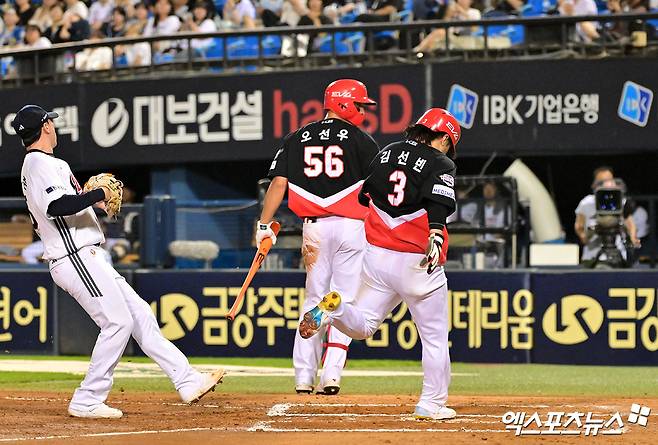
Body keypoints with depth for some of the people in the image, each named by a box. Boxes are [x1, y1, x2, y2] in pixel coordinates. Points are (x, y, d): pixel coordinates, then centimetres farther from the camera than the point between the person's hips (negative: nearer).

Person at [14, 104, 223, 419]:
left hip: (87, 259, 11)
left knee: (140, 314, 7)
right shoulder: (40, 163, -11)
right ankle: (87, 402, -8)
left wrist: (85, 199, 18)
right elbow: (56, 206, -28)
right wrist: (98, 194, -17)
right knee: (117, 322, -13)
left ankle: (187, 381, 6)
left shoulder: (35, 165, 20)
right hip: (75, 259, -11)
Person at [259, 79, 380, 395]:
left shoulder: (297, 139, 9)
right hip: (351, 227, -3)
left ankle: (304, 377, 4)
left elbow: (279, 183, 1)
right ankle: (332, 374, -8)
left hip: (314, 227, 3)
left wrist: (265, 225, 0)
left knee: (314, 299, 12)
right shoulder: (361, 140, -1)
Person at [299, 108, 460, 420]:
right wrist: (435, 238, -35)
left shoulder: (387, 153, 13)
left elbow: (363, 197, 17)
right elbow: (439, 203, -23)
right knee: (434, 336, 8)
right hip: (416, 263, -5)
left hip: (376, 254, 5)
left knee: (361, 325, 12)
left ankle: (332, 308, -19)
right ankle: (431, 405, 9)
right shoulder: (440, 164, -5)